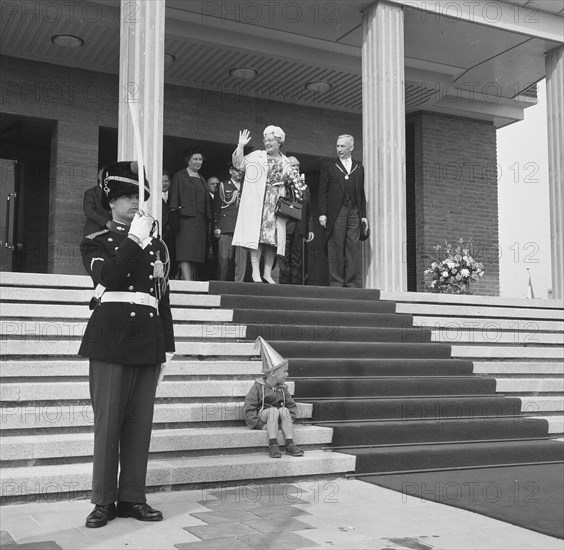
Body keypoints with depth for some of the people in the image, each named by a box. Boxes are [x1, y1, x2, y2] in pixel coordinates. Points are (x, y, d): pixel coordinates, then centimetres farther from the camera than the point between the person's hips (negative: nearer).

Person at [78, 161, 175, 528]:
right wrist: (134, 239, -14)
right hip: (111, 337, -3)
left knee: (141, 421, 5)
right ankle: (103, 501, 8)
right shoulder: (96, 242, 7)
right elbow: (107, 277, -14)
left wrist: (168, 344, 13)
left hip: (149, 340, 4)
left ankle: (133, 497, 14)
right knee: (108, 420, -1)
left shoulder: (157, 245, 17)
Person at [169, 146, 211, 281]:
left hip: (201, 220, 6)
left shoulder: (202, 180, 24)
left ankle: (192, 279, 3)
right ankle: (187, 282, -24)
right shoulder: (180, 176, 7)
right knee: (186, 251, -16)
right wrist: (174, 217, -13)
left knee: (197, 253, 1)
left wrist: (208, 219, 11)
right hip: (186, 218, -6)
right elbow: (174, 198, -1)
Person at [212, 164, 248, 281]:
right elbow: (216, 208, 7)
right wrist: (216, 227, -1)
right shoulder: (223, 186, 12)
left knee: (241, 258, -9)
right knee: (224, 257, -4)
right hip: (226, 228, -2)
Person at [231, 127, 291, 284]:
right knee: (257, 235, -9)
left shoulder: (285, 162, 15)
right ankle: (255, 272, -8)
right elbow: (238, 164, -1)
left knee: (273, 237, 0)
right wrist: (240, 146, -8)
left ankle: (267, 273, 4)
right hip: (257, 202, -3)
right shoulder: (257, 156, 7)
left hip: (276, 203, 3)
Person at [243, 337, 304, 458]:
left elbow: (292, 406, 14)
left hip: (276, 420, 4)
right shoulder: (258, 387, -5)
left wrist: (287, 421, -4)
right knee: (273, 410, -33)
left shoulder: (282, 389, 11)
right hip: (261, 416, -4)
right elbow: (248, 410, -10)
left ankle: (290, 445, -33)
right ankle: (273, 445, -37)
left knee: (284, 410, -27)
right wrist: (260, 425, -18)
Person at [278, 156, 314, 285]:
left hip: (299, 229, 5)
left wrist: (310, 229, 13)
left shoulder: (305, 189, 20)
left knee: (297, 262, 5)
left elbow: (308, 212, 20)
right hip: (283, 228, -5)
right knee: (283, 260, -7)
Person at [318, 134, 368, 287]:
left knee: (352, 248, -1)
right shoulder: (328, 167, 8)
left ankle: (350, 282, 3)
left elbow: (362, 193, 16)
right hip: (335, 213, -2)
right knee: (335, 249, -3)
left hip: (354, 212, 3)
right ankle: (336, 282, 0)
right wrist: (322, 213, -6)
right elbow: (323, 192, 3)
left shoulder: (359, 168, 17)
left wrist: (363, 215, 9)